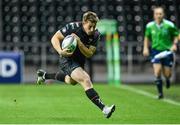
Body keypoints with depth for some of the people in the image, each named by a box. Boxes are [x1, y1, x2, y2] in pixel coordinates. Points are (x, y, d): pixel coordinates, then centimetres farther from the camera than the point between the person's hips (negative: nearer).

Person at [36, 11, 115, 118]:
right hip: (67, 60, -7)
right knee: (86, 80, -28)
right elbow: (55, 38, -18)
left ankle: (44, 75, 58)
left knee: (71, 81, 35)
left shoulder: (96, 35, -13)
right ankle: (104, 109, -35)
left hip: (80, 62, 7)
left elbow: (89, 54, -18)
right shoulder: (73, 27, -24)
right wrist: (60, 51, -35)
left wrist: (79, 43, -34)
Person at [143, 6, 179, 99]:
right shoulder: (149, 26, -2)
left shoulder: (169, 25, -10)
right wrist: (146, 48, 4)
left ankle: (167, 79, 42)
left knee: (167, 74, 3)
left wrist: (174, 44, -11)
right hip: (155, 51, 1)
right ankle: (160, 93, 0)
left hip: (167, 51, -1)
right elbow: (147, 37, 15)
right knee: (157, 73, -14)